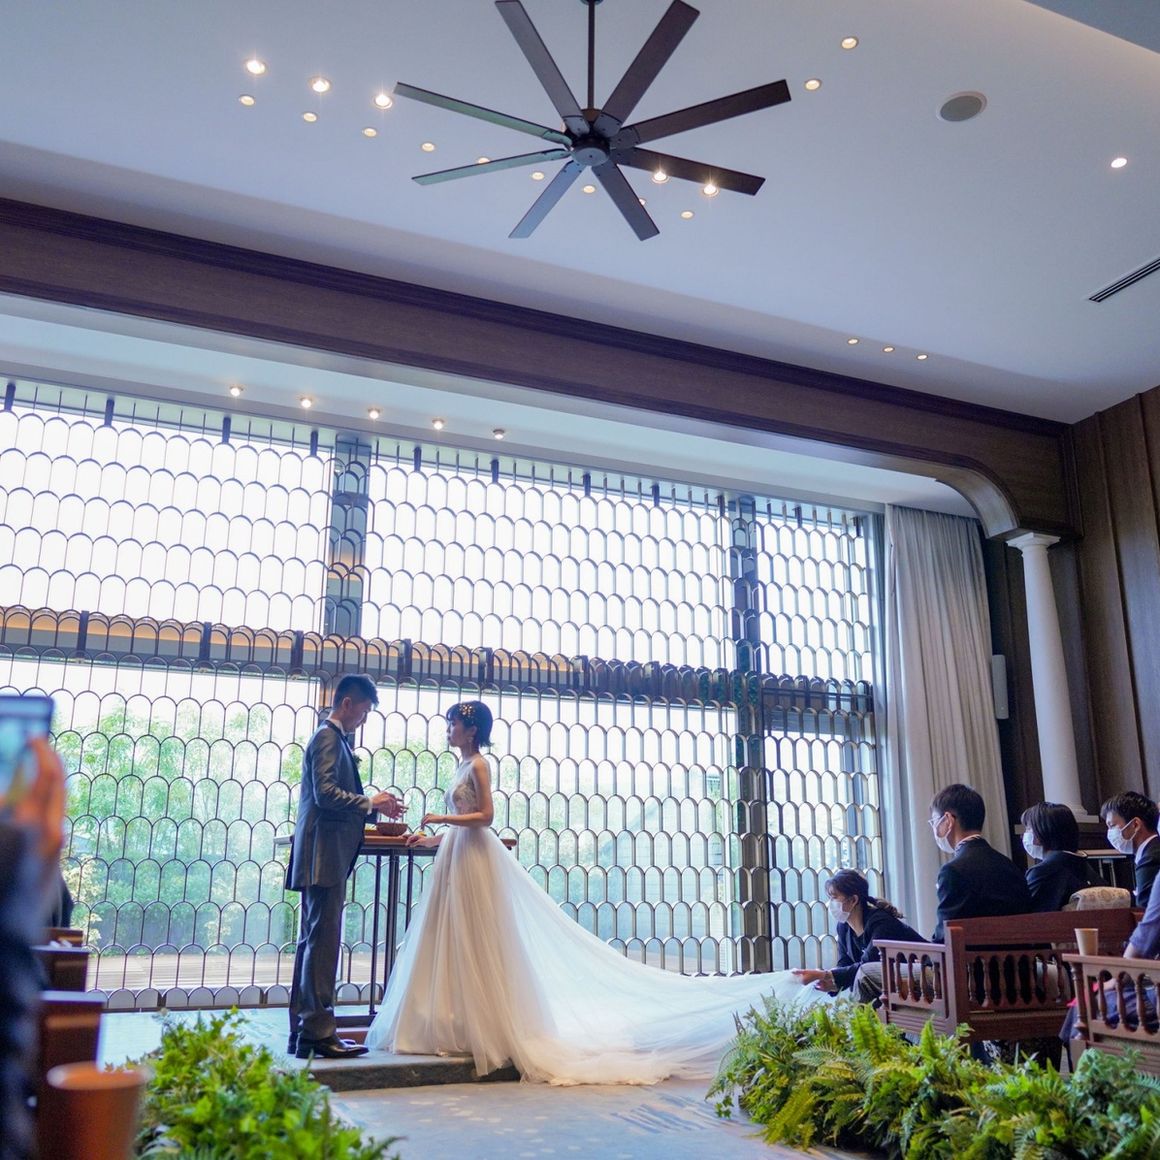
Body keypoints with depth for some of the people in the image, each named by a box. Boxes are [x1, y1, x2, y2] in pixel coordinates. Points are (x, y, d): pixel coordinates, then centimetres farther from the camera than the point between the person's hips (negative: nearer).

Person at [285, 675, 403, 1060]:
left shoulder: (333, 739, 20)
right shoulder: (328, 738, -10)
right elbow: (325, 793, -22)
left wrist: (374, 807, 16)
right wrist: (370, 803, -15)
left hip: (323, 858, 11)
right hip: (324, 855, -11)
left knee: (313, 942, 12)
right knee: (323, 942, -8)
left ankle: (302, 1031, 17)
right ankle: (318, 1032, -4)